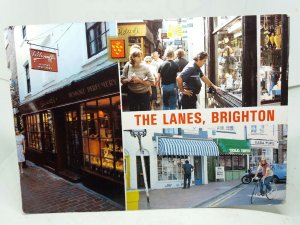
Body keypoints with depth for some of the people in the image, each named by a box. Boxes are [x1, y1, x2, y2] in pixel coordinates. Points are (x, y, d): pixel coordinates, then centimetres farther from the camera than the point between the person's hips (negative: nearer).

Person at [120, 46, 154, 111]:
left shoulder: (145, 67, -13)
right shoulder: (127, 66, -6)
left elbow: (152, 82, -12)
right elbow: (122, 80, 2)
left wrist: (140, 81, -23)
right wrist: (128, 80, -19)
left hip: (144, 94, -2)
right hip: (131, 94, 3)